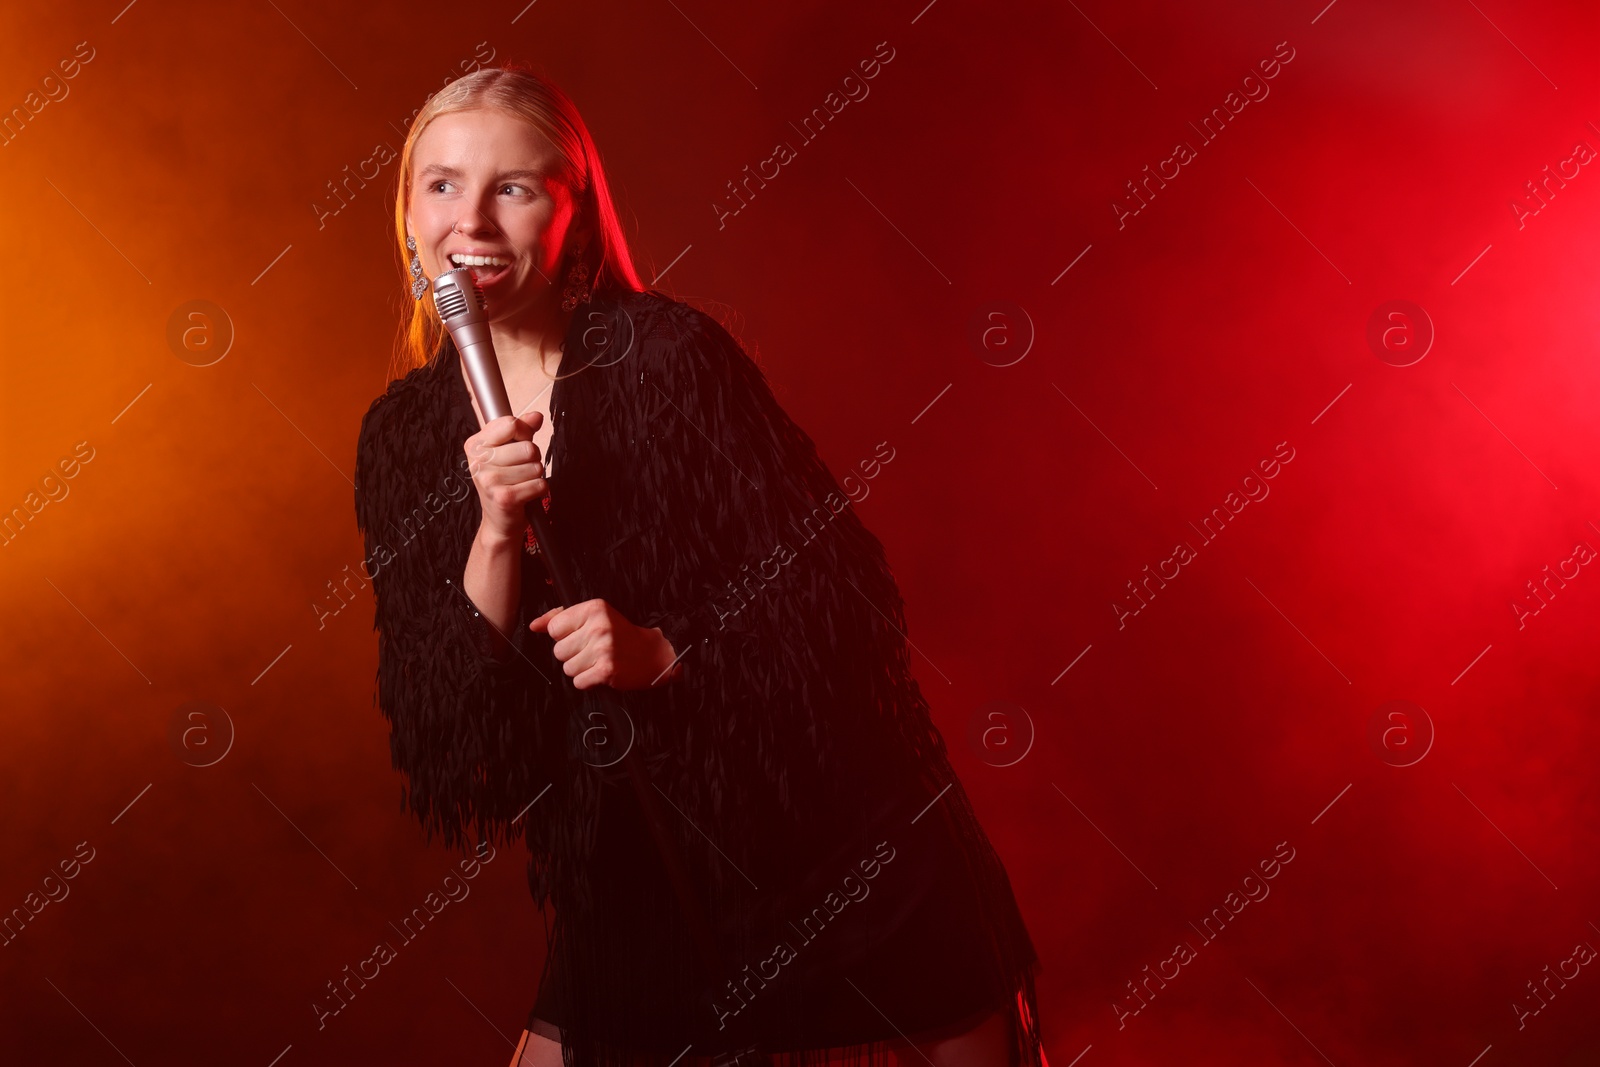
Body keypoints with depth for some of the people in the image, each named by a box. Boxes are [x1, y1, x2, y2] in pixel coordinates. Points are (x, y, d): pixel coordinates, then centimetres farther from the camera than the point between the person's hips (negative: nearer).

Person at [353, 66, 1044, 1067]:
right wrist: (495, 536, -19)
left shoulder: (667, 351, -13)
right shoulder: (403, 435, 1)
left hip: (840, 840, -3)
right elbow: (441, 729, -6)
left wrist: (669, 654, -24)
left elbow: (849, 594, -12)